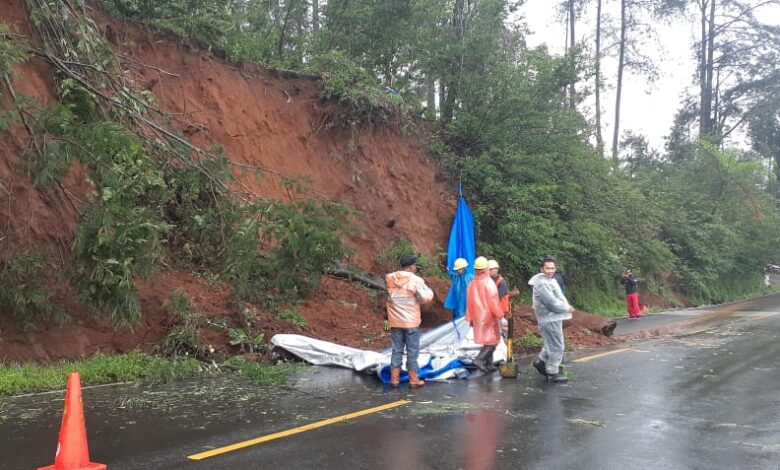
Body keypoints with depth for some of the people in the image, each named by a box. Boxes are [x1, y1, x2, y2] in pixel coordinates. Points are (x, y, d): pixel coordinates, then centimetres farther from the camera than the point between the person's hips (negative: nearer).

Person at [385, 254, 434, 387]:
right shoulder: (415, 280, -15)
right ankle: (413, 380, 12)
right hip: (411, 322, -4)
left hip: (395, 322, 4)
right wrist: (427, 290, 3)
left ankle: (394, 378, 16)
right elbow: (427, 297, -17)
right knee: (412, 352, 6)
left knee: (397, 350, 13)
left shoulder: (389, 279, -1)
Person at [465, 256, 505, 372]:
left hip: (478, 318, 7)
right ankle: (480, 359, -16)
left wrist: (470, 318, 16)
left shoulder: (472, 284, 5)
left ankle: (488, 364, 17)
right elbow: (493, 301, -17)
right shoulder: (489, 282, -15)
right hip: (489, 317, -7)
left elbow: (469, 302, 9)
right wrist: (500, 315, -11)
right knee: (492, 340, 0)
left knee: (487, 340, 16)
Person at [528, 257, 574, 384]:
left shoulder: (550, 280, 13)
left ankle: (541, 361, 35)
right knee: (556, 346, -3)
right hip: (550, 318, -10)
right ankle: (553, 373, 7)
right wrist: (567, 308, -12)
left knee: (552, 344, 22)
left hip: (554, 316, 10)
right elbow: (551, 302, -24)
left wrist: (566, 307, 0)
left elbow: (558, 297, 17)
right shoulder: (542, 283, -20)